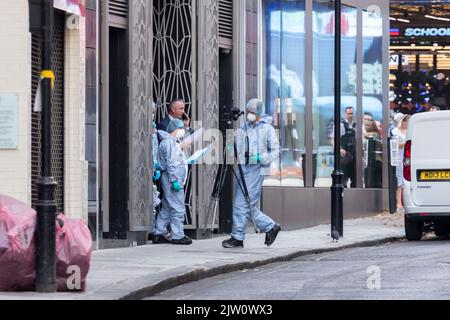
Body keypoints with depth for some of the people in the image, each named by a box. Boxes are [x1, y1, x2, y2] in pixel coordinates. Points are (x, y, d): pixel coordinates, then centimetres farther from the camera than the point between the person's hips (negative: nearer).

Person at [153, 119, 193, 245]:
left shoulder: (173, 142, 21)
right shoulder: (169, 142, -12)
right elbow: (170, 163, -18)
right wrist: (174, 180, -23)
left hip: (176, 180, 11)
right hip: (172, 179, -11)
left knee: (167, 209, 13)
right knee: (178, 208, -9)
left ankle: (159, 234, 16)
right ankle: (177, 236, -7)